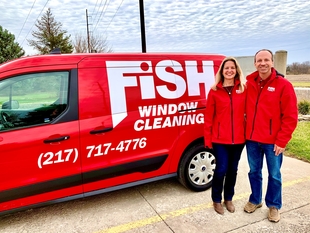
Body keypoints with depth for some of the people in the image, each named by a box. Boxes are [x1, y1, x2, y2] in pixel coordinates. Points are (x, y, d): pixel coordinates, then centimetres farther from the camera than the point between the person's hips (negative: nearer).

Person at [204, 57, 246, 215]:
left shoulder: (244, 89, 2)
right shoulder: (214, 91, -3)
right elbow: (208, 117, -3)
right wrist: (207, 138, -4)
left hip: (238, 138, 2)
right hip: (220, 139, -2)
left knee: (233, 169, 14)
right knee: (221, 169, 1)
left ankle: (228, 199, 35)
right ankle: (217, 200, 25)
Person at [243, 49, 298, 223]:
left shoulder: (283, 85, -8)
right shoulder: (249, 84, 4)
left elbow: (291, 117, -9)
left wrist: (281, 141, -11)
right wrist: (246, 132, 3)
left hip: (273, 141, -3)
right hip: (252, 139, 4)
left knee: (274, 175, 11)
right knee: (254, 172, 16)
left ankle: (274, 206, 31)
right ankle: (255, 200, 35)